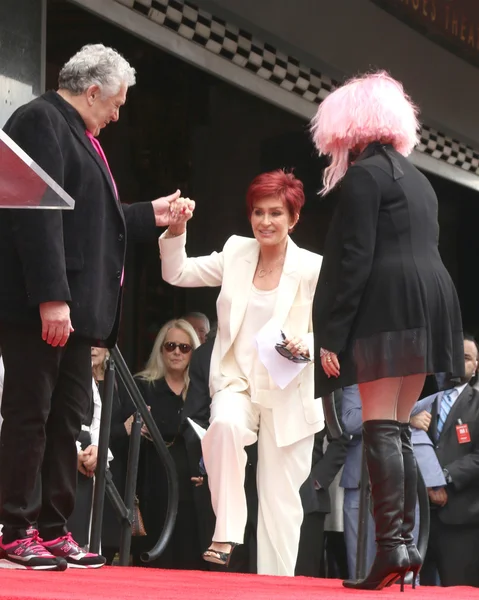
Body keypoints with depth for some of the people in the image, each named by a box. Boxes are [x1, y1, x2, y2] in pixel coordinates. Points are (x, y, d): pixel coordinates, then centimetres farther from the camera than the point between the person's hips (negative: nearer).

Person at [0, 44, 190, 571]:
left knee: (67, 418, 10)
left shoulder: (74, 132, 22)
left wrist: (150, 215, 31)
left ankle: (53, 530, 15)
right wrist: (51, 297, -24)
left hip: (74, 306, 10)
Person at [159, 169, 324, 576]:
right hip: (237, 382, 2)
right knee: (226, 423, -33)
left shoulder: (313, 269, -6)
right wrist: (176, 231, -9)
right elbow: (177, 273, 7)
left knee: (280, 498, 2)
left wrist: (307, 346, -24)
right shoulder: (236, 252, 6)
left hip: (288, 394, -2)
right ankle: (226, 535, -23)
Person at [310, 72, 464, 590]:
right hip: (430, 308, 8)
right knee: (398, 429, 10)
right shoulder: (417, 179, 22)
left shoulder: (362, 175, -4)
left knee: (380, 427, -10)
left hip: (385, 309, -8)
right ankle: (405, 542, 7)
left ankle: (390, 544, -18)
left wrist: (331, 334, -14)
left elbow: (354, 260, -13)